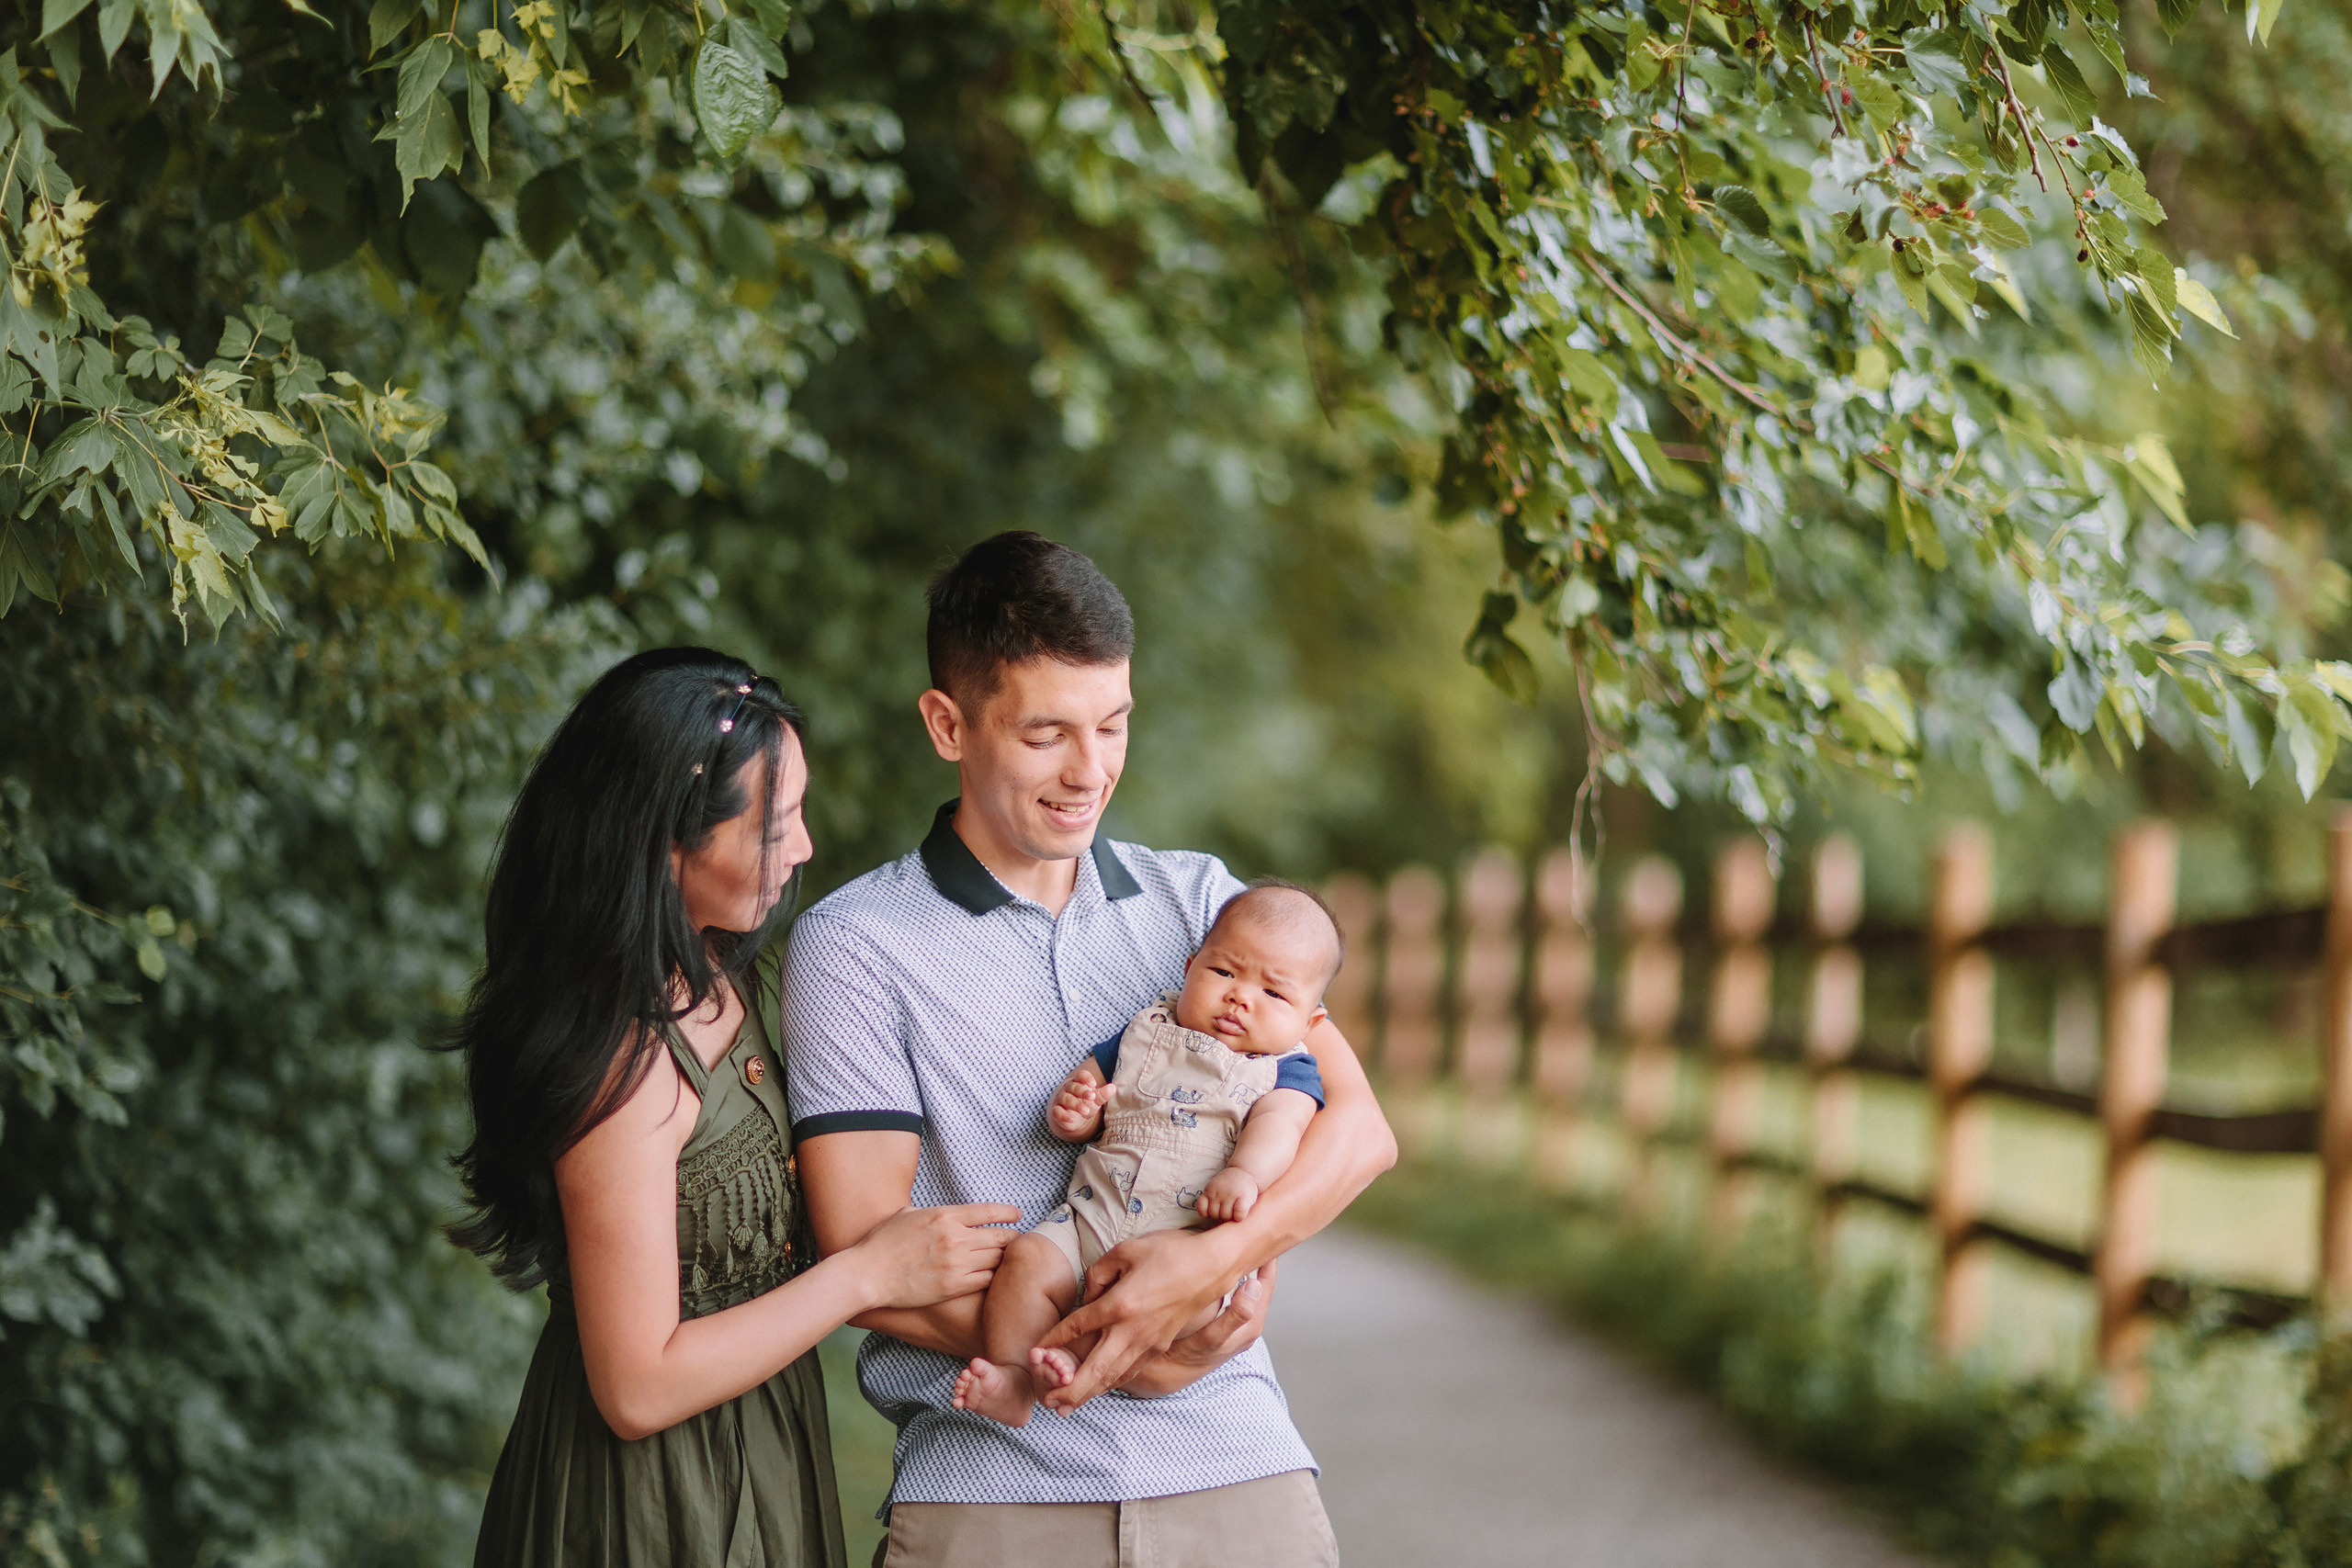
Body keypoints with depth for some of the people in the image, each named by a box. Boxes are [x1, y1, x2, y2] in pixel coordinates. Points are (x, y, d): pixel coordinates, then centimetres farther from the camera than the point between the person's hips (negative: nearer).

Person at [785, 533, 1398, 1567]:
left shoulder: (1196, 899, 12)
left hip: (1238, 1462, 3)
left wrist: (1224, 1251, -17)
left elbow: (1358, 1129, 2)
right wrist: (1112, 1355, -14)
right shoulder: (854, 948, -1)